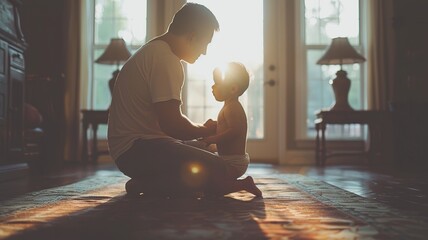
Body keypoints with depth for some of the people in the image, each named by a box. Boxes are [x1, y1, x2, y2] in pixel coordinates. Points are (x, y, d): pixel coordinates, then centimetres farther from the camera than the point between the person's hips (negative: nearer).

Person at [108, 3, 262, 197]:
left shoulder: (155, 51, 18)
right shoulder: (166, 59, -16)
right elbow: (171, 123, -23)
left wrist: (201, 131, 14)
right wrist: (205, 130, -3)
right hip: (136, 148, -11)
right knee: (216, 170, -21)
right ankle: (144, 185, -12)